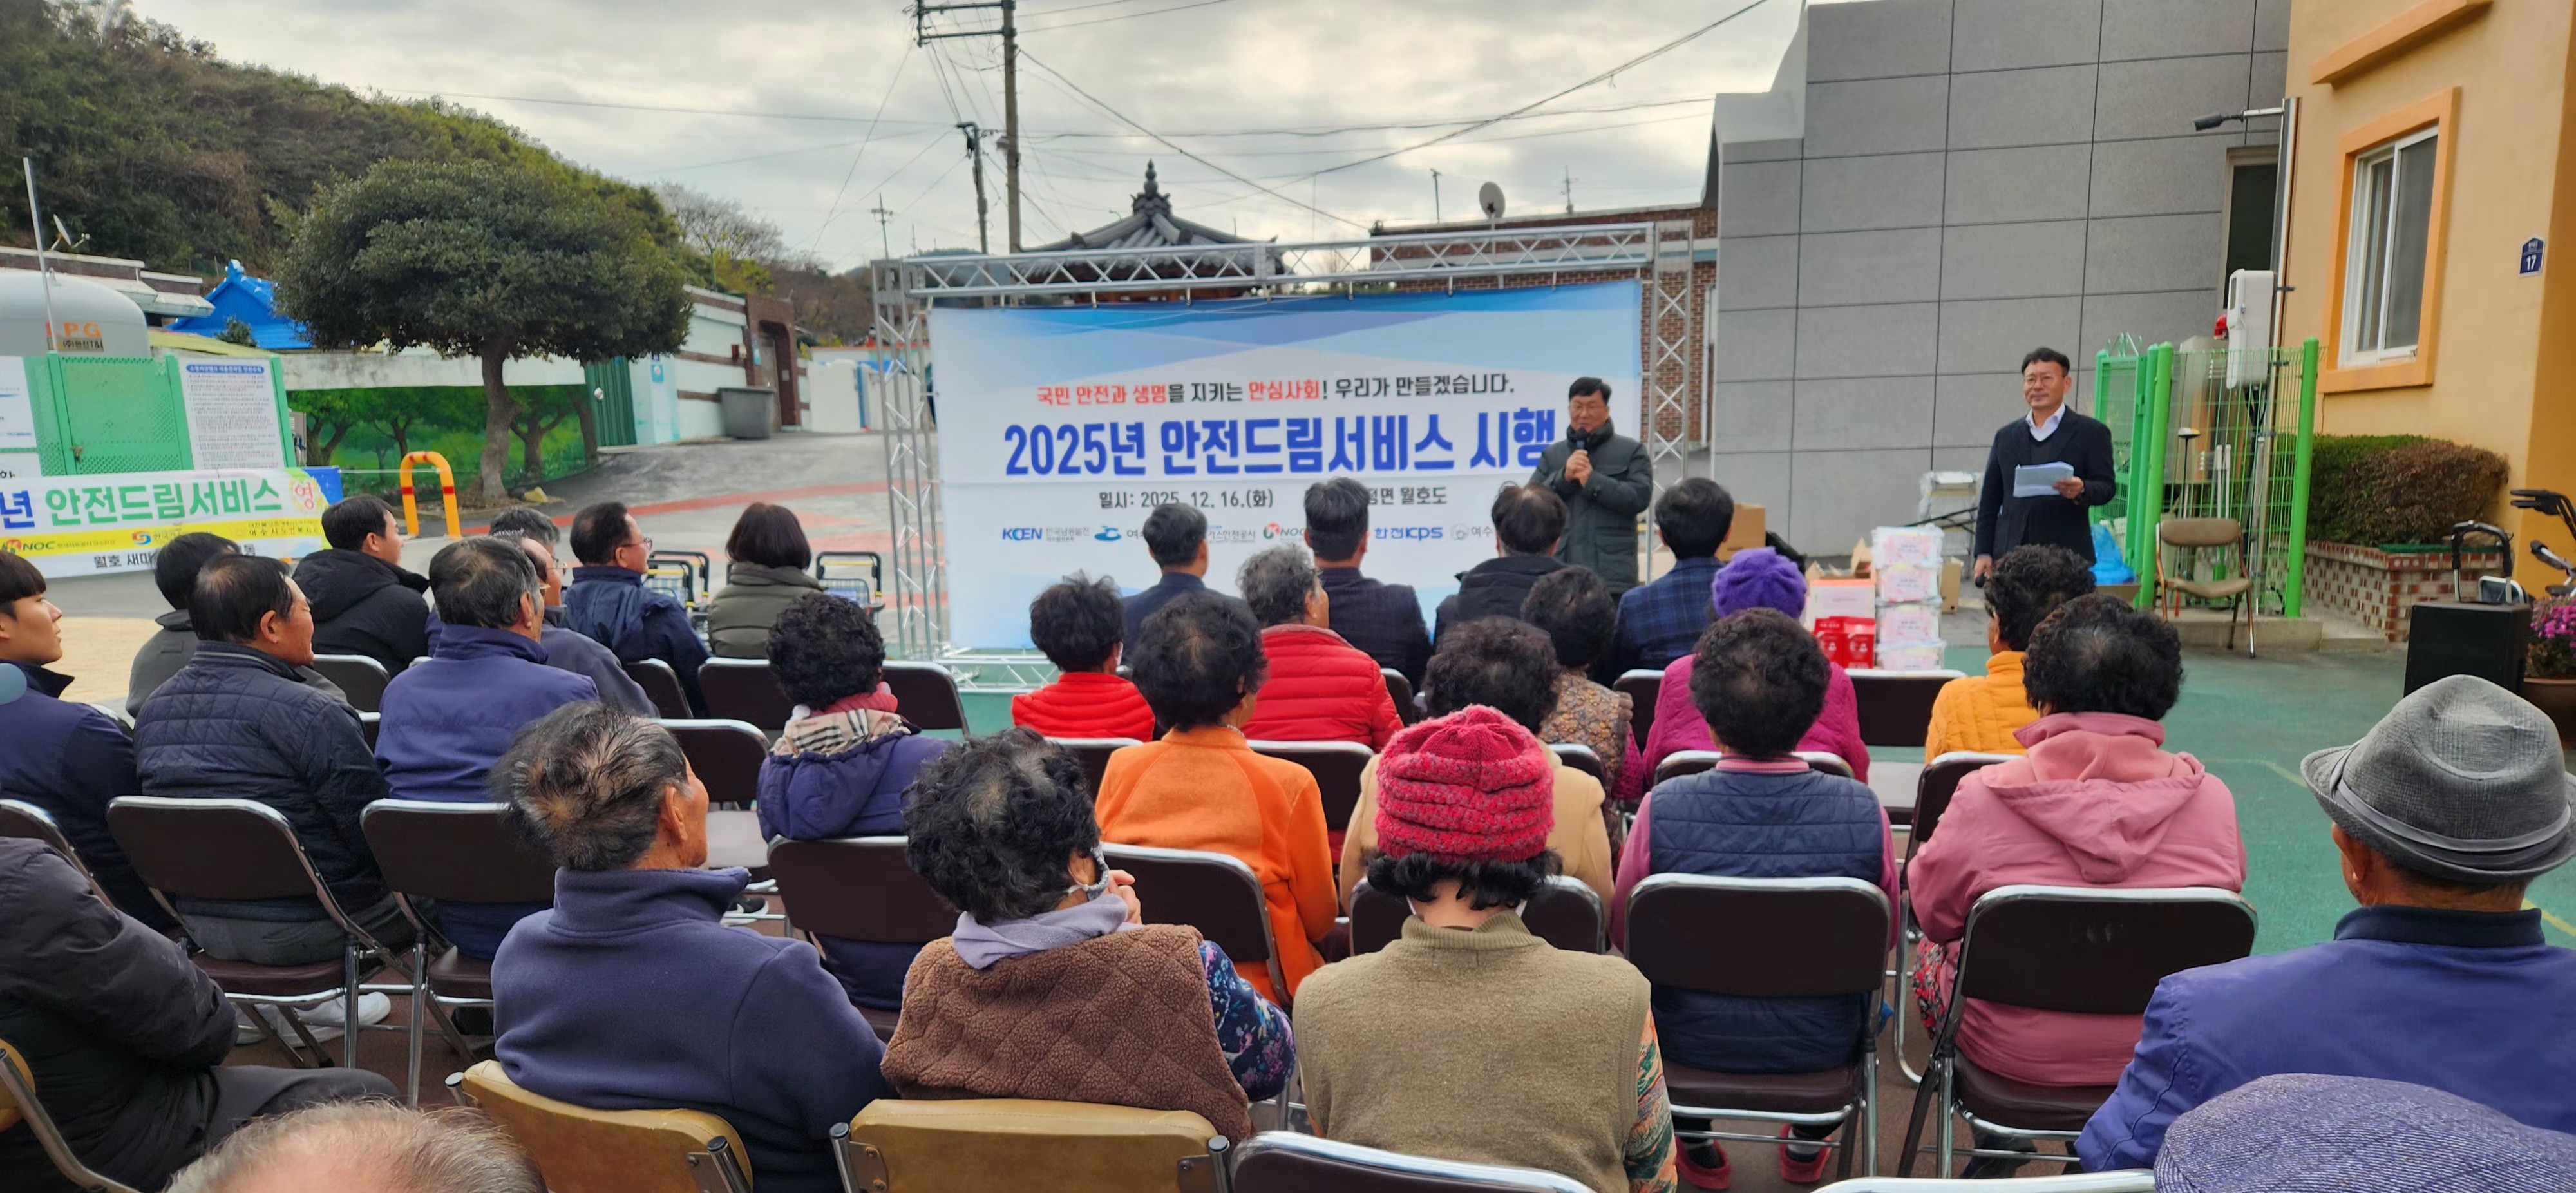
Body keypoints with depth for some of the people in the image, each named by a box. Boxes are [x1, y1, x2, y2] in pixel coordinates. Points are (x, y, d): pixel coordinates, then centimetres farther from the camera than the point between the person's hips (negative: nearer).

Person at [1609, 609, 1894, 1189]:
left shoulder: (1662, 809, -24)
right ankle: (1808, 1145, 48)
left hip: (1690, 1041, -1)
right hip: (1822, 1046, 1)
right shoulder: (1864, 813, -22)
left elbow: (1623, 934, -7)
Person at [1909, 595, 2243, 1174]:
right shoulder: (2212, 798, -15)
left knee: (1932, 952, 27)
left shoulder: (1985, 796, -23)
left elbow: (1933, 911, -8)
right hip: (2167, 1057, 3)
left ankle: (1996, 1145, 33)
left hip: (2014, 1051, -3)